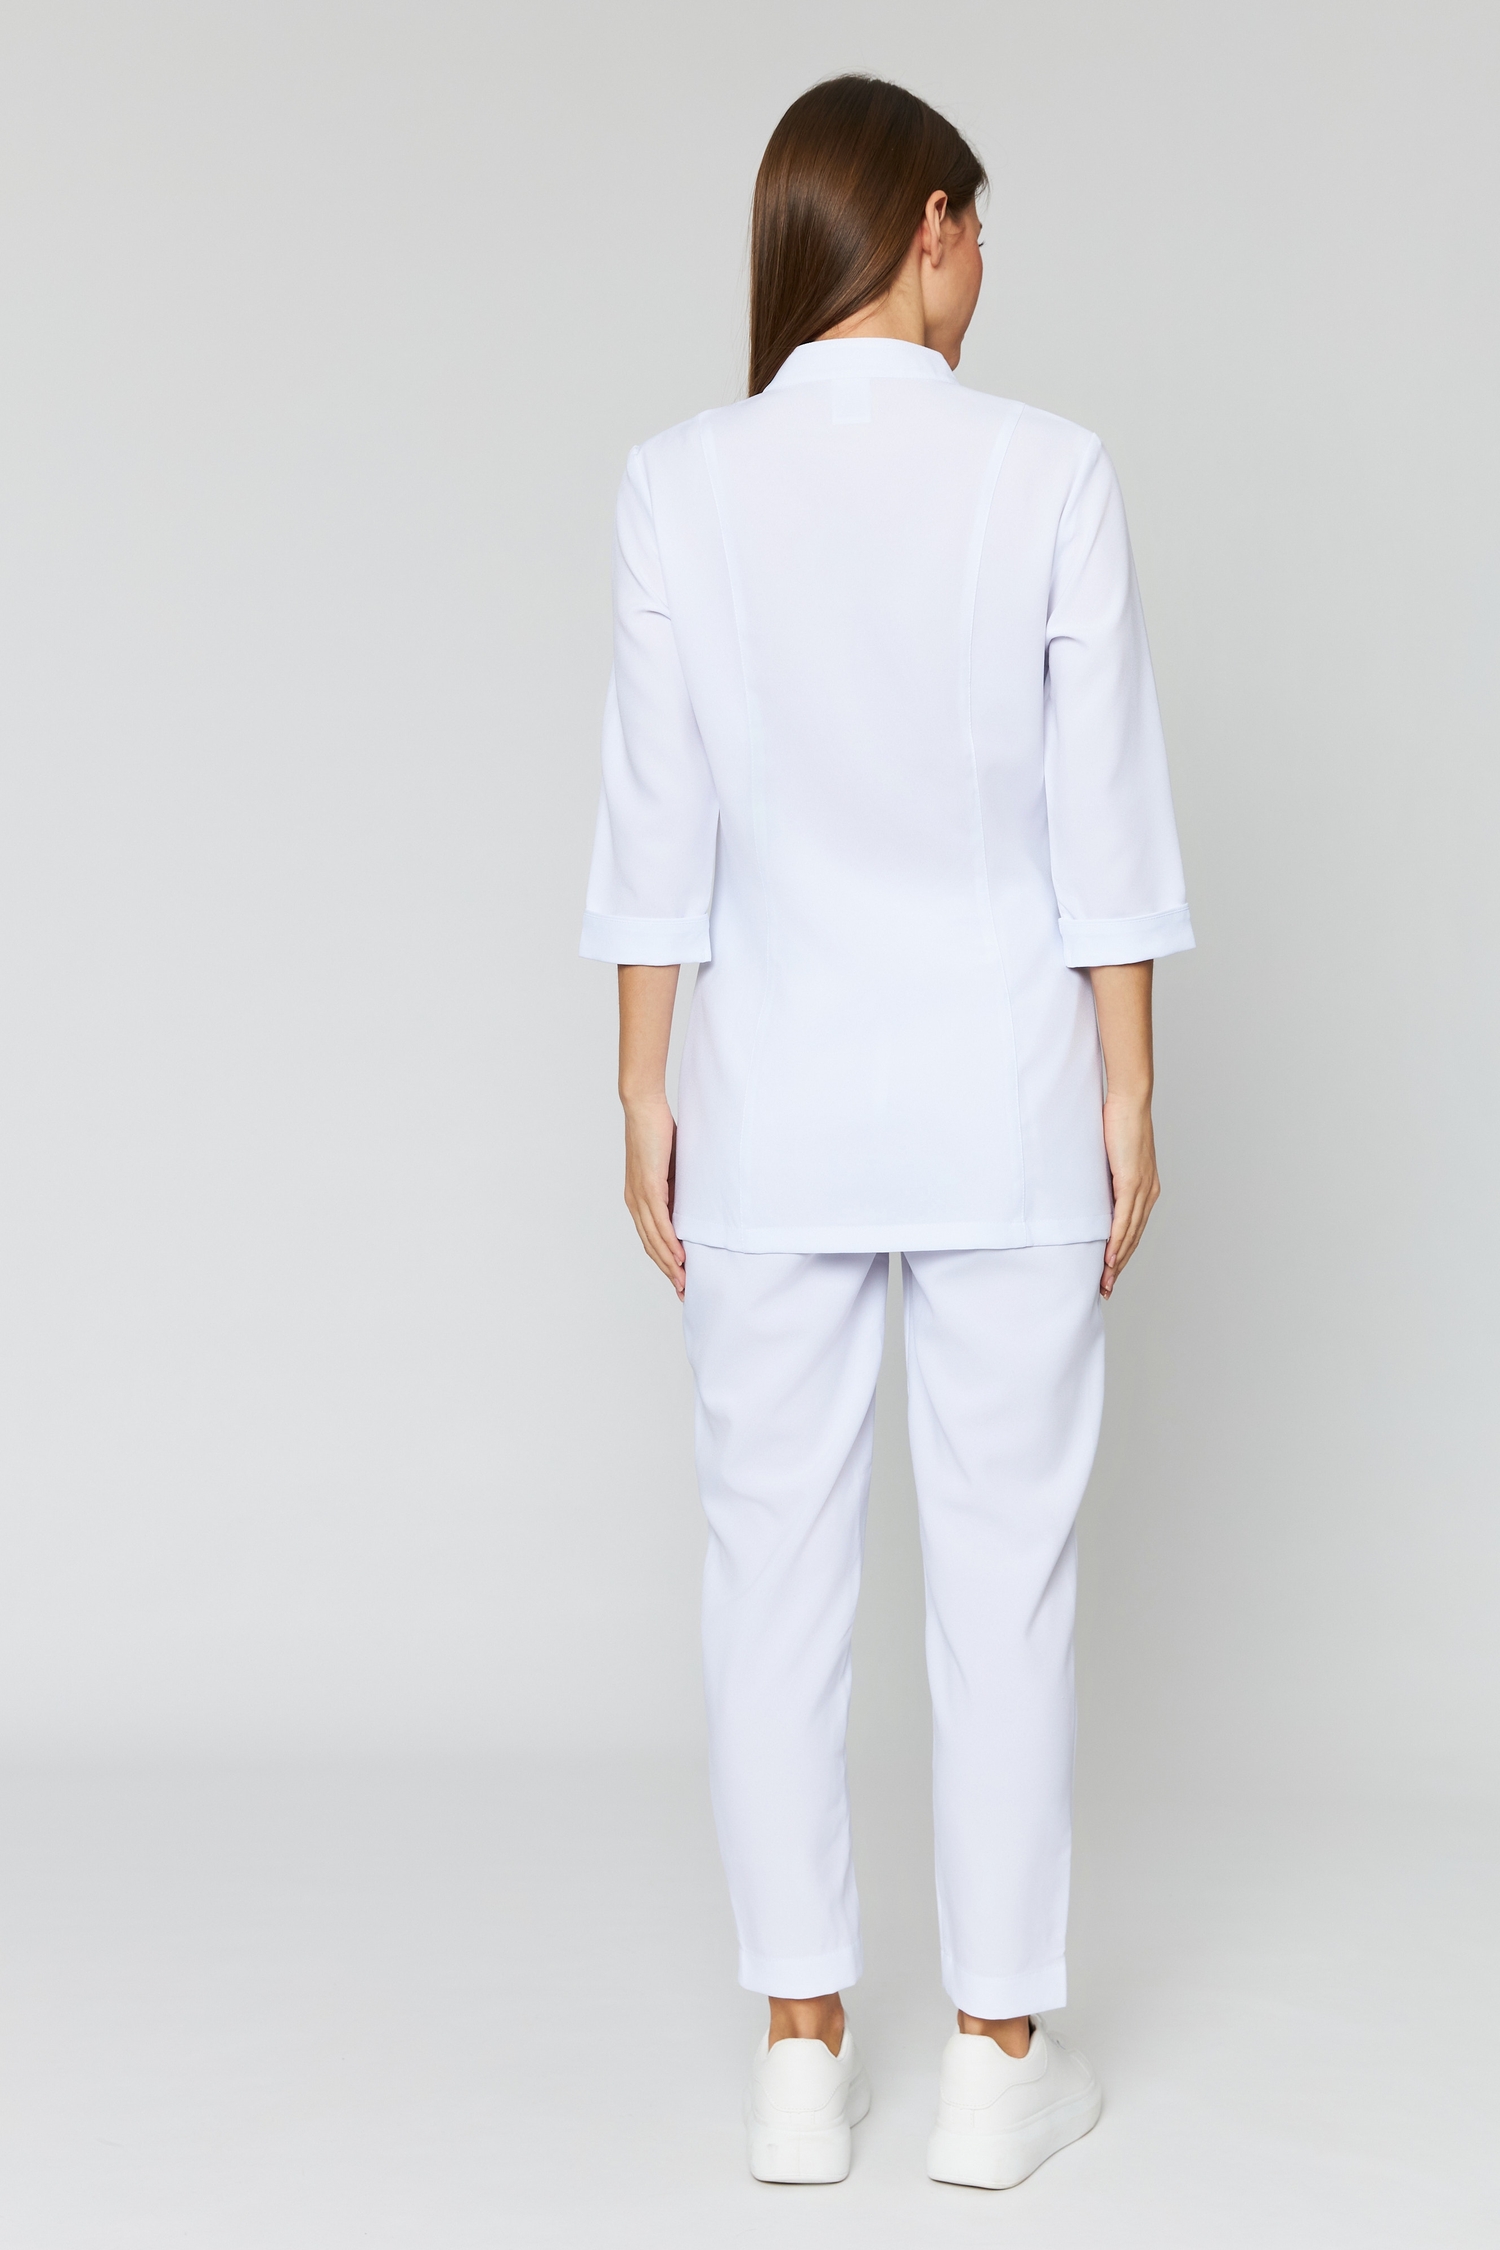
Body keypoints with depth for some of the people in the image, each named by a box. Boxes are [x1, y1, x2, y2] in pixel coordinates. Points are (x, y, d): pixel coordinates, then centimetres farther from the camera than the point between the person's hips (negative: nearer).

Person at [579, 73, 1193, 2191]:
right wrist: (1128, 1092, 2)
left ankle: (802, 2055, 18)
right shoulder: (1050, 475, -8)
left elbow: (658, 822, -2)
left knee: (778, 1566, 10)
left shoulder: (685, 484, -5)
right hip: (1001, 1097, -1)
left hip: (778, 1101, 1)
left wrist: (647, 1095, 5)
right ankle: (999, 2058, 17)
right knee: (1006, 1570, 8)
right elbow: (1106, 819, -6)